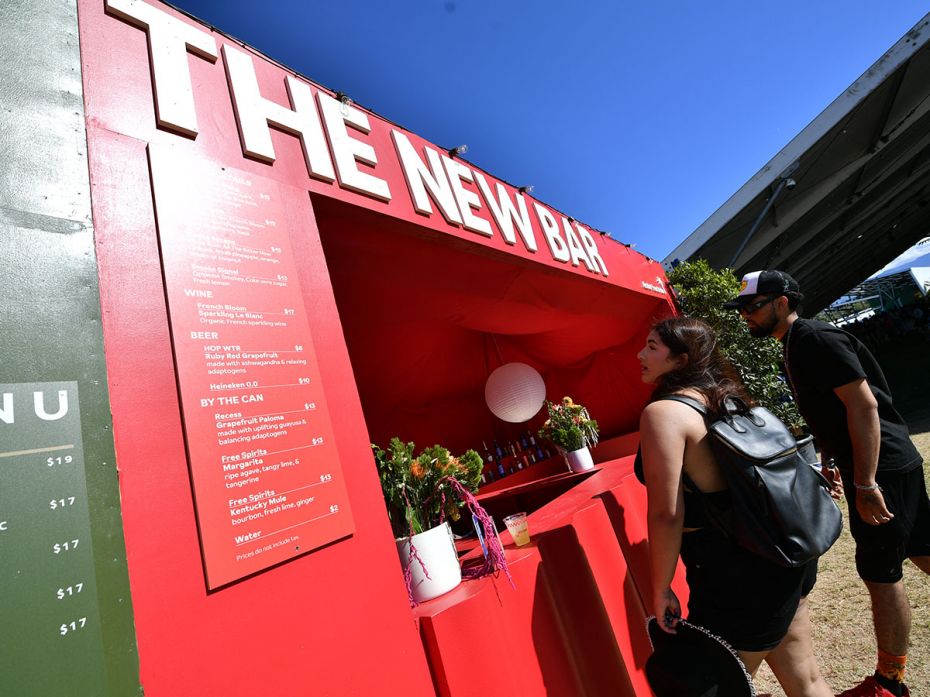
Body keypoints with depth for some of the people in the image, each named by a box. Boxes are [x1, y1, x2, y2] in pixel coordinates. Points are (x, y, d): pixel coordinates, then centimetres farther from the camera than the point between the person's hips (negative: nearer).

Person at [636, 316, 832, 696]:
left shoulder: (662, 412, -20)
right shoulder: (726, 399, 6)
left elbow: (666, 514, -23)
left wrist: (660, 590, -11)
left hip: (735, 579, -8)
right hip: (785, 556, 8)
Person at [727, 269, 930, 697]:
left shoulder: (815, 339, -19)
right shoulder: (795, 345, 11)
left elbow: (863, 405, -24)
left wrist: (865, 483, -25)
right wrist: (826, 462, 21)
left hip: (881, 467, -10)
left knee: (880, 571, 1)